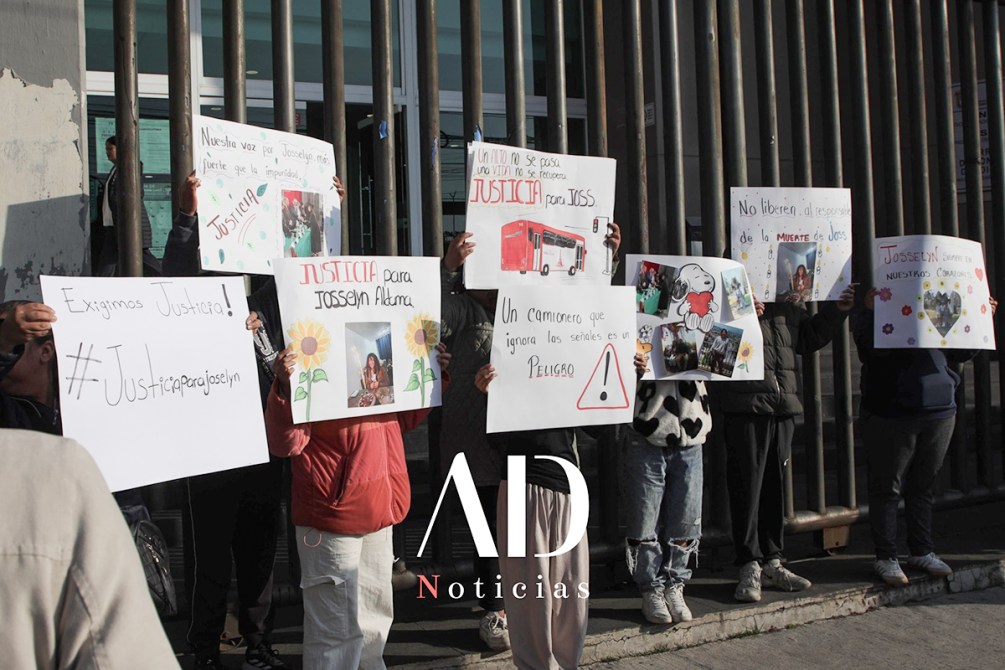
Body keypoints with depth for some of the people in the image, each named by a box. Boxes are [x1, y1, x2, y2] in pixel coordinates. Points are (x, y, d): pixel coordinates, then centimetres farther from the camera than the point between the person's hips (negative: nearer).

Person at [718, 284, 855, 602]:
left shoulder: (790, 305, 14)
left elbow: (809, 338, 25)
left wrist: (836, 310, 14)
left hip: (784, 408, 7)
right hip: (745, 406, -7)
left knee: (775, 486, 13)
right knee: (747, 486, -3)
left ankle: (772, 563, 22)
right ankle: (749, 567, 5)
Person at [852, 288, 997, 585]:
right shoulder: (871, 312, -1)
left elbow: (962, 353, 18)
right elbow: (873, 347, -19)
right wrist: (871, 311, -31)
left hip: (939, 412, 5)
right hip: (891, 414, -5)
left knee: (923, 486, 13)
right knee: (887, 487, 1)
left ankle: (922, 552, 24)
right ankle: (886, 558, 8)